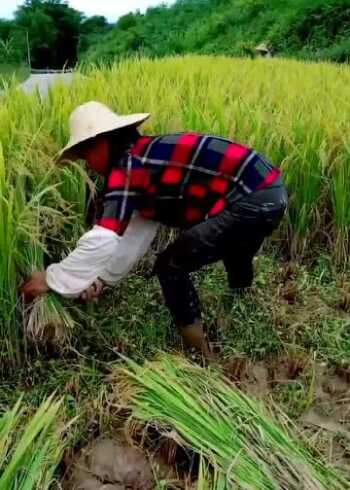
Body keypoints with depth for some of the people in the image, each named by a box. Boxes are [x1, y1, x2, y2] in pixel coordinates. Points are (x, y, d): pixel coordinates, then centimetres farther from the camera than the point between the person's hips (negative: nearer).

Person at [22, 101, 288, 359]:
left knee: (171, 266, 0)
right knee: (232, 260, 36)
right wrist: (103, 277, 18)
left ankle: (201, 355, 13)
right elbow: (137, 229, 20)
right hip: (270, 192, 10)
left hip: (253, 200, -10)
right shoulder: (145, 157, 18)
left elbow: (103, 240, -18)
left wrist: (52, 279, -6)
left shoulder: (128, 164, -11)